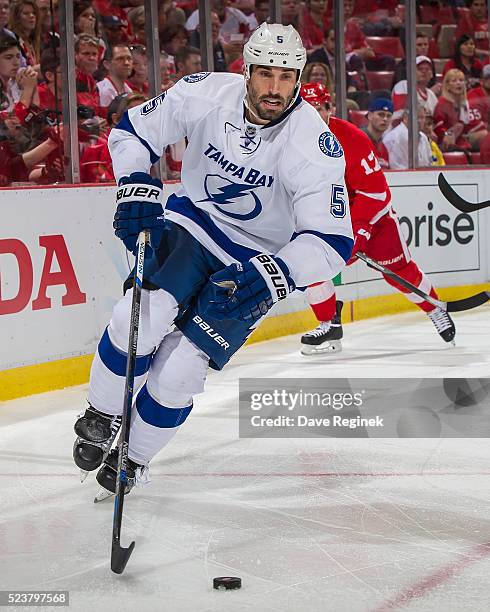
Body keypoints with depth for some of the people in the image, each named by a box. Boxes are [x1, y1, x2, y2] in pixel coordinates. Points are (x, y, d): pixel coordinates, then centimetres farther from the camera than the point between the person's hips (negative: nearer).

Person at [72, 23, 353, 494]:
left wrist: (271, 277, -43)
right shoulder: (207, 94, -17)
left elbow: (330, 240, -29)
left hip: (254, 263, -2)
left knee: (178, 371, -10)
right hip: (193, 225, 2)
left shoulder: (313, 144, -26)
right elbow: (133, 131, -2)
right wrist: (137, 190, -17)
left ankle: (134, 456, 18)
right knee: (141, 316, -24)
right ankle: (100, 418, 3)